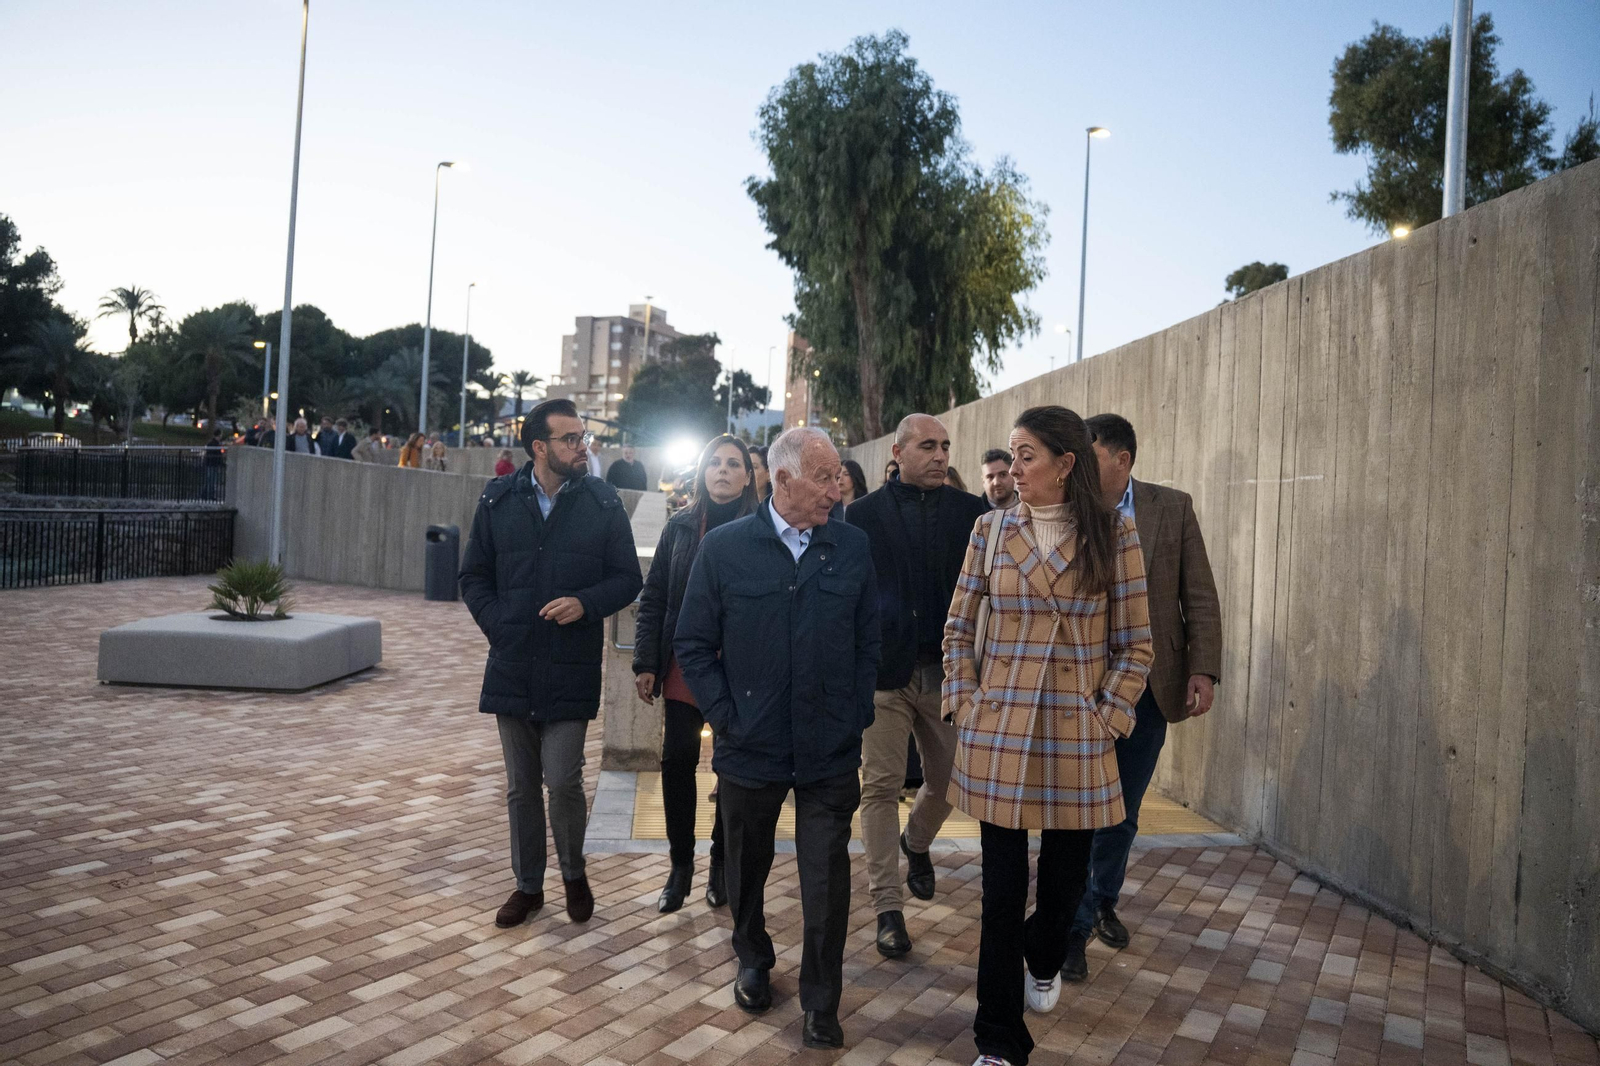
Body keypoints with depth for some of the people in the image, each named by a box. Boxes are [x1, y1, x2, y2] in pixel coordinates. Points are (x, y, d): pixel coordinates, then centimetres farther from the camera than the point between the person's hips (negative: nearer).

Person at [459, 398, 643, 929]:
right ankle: (528, 885, 30)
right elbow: (474, 576, 10)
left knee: (563, 780, -6)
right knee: (521, 786, 12)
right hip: (512, 669, 3)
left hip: (572, 671, -2)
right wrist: (497, 626, -4)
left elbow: (628, 578, 2)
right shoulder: (498, 500, 4)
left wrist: (587, 603, -15)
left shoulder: (604, 503, -1)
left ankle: (574, 874, 22)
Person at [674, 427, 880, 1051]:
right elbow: (693, 644, -1)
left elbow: (868, 641, 5)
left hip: (831, 753, 0)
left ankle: (822, 1004, 24)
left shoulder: (853, 547, 0)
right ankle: (753, 963, 45)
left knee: (827, 879, 4)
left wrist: (855, 718, -1)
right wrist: (726, 717, -5)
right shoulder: (723, 548, -5)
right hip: (750, 746, 0)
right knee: (747, 869, 19)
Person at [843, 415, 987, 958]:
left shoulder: (970, 511, 5)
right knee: (881, 787, -1)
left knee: (946, 782, 13)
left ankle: (915, 844, 45)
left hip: (948, 671, 3)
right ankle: (888, 908, 10)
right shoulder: (863, 513, 0)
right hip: (884, 671, -2)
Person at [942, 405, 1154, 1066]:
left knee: (1065, 878, 13)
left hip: (1076, 738, 0)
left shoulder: (1114, 535, -2)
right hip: (998, 733, 0)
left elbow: (1134, 646, 1)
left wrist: (1107, 716, -6)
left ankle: (1043, 960, 48)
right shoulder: (991, 529, 2)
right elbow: (958, 627, 9)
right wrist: (964, 702, 1)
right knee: (1002, 886, 3)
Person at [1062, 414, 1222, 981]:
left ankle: (1104, 898, 38)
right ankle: (1076, 924, 16)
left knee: (1122, 809, 16)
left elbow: (1200, 596, 0)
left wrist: (1203, 669, -8)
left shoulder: (1172, 508, -2)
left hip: (1147, 688, 2)